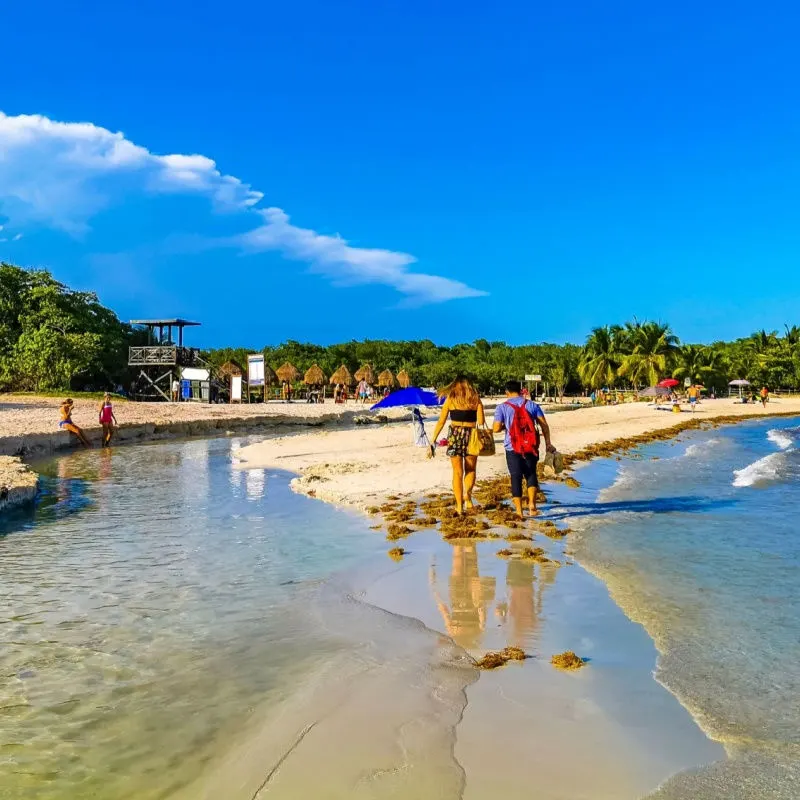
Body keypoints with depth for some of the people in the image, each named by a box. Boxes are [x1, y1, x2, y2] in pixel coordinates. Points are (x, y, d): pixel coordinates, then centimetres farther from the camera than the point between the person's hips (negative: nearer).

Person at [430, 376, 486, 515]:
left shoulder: (450, 399, 5)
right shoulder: (476, 399, 6)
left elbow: (441, 422, 1)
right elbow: (481, 422, -3)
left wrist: (433, 441, 4)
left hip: (455, 435, 0)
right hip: (471, 435, 0)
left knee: (457, 472, 7)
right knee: (470, 470, 19)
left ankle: (459, 506, 5)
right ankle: (467, 494, -4)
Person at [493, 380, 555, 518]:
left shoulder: (502, 407, -2)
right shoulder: (532, 405, 5)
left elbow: (496, 429, -9)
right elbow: (544, 425, 0)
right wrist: (548, 444, 4)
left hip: (513, 447, -2)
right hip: (531, 446, 2)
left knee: (516, 477, 5)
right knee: (531, 474, 17)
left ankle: (519, 511, 6)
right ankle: (532, 503, 0)